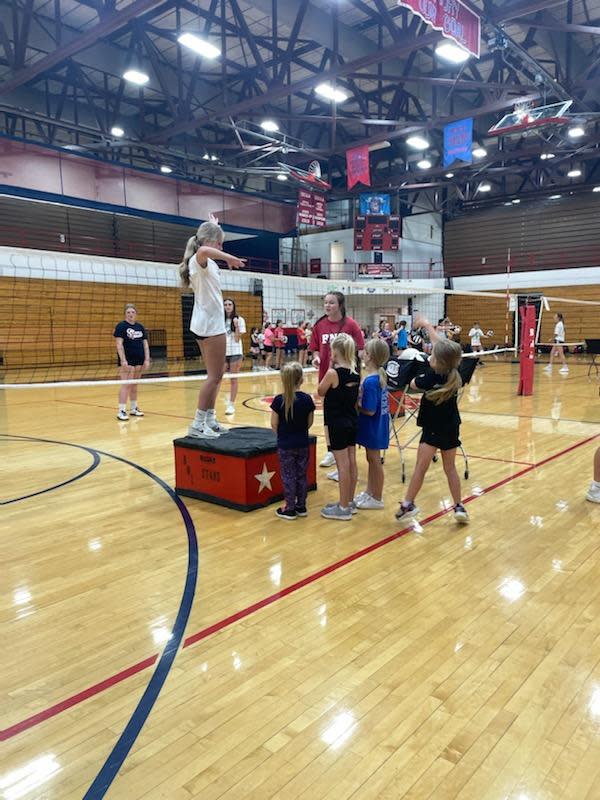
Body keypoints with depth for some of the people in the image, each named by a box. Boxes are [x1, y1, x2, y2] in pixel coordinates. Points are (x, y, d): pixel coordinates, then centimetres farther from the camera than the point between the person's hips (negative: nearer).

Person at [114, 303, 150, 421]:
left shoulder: (140, 327, 13)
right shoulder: (121, 326, -3)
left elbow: (145, 344, 13)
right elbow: (119, 344, -11)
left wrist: (147, 359, 4)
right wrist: (123, 360, -20)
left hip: (139, 360, 6)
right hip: (127, 360, -6)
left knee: (134, 384, 13)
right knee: (126, 384, -11)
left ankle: (133, 408, 22)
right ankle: (121, 411, -11)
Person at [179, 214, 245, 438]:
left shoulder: (203, 262, 15)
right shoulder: (199, 260, -13)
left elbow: (209, 246, 41)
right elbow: (203, 249, -41)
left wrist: (213, 226, 45)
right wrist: (230, 258, -31)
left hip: (206, 324, 11)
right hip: (211, 324, -11)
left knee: (214, 375, 13)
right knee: (215, 376, -9)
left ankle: (209, 420, 17)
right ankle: (197, 425, -7)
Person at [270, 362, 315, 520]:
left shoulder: (279, 400, -14)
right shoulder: (307, 399, -7)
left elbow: (274, 424, -7)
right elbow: (310, 422, 1)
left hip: (285, 445, -3)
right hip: (302, 443, 3)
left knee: (288, 477, 6)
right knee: (302, 475, 14)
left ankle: (290, 509, 13)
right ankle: (301, 506, 23)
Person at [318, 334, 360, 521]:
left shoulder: (333, 373, -18)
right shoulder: (355, 371, 3)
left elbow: (321, 392, -3)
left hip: (336, 424, -7)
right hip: (352, 421, 7)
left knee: (343, 465, -2)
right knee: (351, 463, 12)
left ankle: (343, 508, 7)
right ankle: (349, 502, 24)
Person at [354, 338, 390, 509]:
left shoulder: (370, 381, -26)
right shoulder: (380, 375, 1)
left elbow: (370, 411, -26)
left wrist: (355, 405, -12)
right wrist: (359, 402, -2)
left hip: (373, 427, -9)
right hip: (375, 426, 9)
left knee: (374, 461, 6)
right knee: (371, 460, 20)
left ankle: (377, 498, 21)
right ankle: (369, 492, 35)